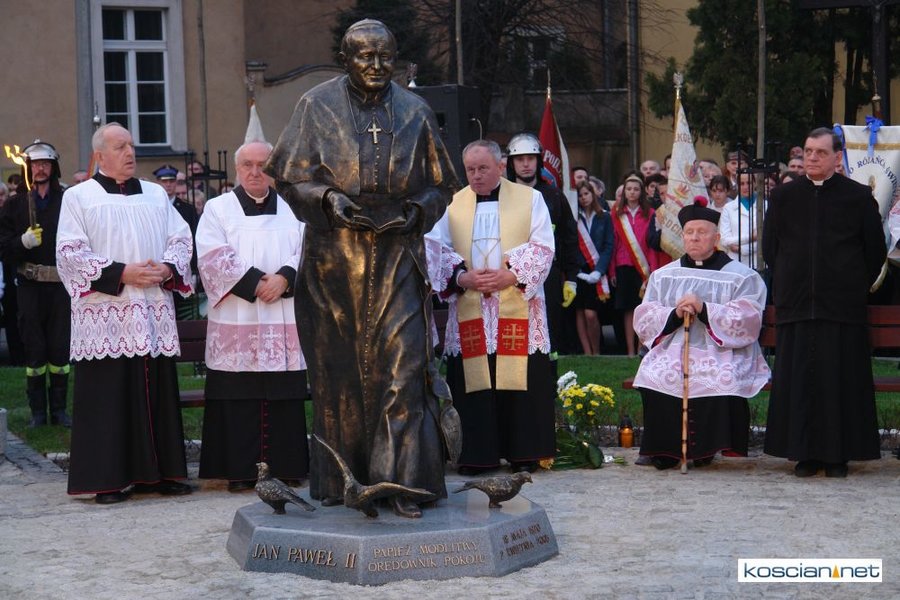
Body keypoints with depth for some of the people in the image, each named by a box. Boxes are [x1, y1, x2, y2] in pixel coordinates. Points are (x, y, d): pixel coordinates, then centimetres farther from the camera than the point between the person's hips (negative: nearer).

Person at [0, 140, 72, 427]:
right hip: (30, 285, 0)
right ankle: (38, 411, 11)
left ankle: (59, 409, 13)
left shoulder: (67, 201, 3)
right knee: (34, 348, 2)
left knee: (60, 347, 3)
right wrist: (23, 242, -15)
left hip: (61, 285, 0)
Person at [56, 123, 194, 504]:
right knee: (109, 396, -5)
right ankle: (108, 479, 0)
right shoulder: (78, 197, 3)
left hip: (154, 313, 4)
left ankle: (157, 472, 12)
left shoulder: (156, 194, 17)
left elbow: (180, 239, 13)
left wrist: (167, 268, -8)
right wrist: (121, 273, -14)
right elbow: (70, 253, -6)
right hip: (105, 314, -4)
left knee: (157, 392, 5)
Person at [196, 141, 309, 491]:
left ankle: (285, 467, 7)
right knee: (238, 397, -4)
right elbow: (214, 255, -5)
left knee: (285, 396, 1)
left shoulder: (293, 210, 14)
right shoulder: (218, 210, 8)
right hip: (236, 322, -2)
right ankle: (240, 470, 0)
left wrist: (285, 278, -14)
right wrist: (255, 283, -12)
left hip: (284, 321, 2)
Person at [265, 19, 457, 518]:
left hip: (397, 255, 0)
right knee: (337, 368, 5)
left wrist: (416, 211, -7)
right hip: (334, 257, 0)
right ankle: (337, 479, 15)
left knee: (401, 365, -9)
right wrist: (328, 199, -16)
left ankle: (400, 484, -8)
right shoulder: (317, 107, 3)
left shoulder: (414, 112, 8)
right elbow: (289, 176, 2)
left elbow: (440, 183, 13)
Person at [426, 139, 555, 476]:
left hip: (517, 307, -2)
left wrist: (509, 276, -15)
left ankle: (523, 453, 5)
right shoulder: (454, 204, 11)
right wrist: (462, 277, -12)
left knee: (520, 381, -3)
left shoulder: (530, 199, 6)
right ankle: (477, 455, 5)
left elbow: (542, 248, -1)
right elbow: (437, 249, 6)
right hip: (469, 313, 2)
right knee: (473, 382, -1)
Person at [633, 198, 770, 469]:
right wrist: (674, 314, -10)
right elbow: (643, 321, 10)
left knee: (722, 380, -34)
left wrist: (705, 310, -18)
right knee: (653, 378, -28)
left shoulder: (742, 277, 8)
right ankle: (663, 452, -10)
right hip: (671, 352, 3)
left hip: (720, 353, -2)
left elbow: (748, 322, -6)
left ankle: (705, 450, -12)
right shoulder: (663, 276, 20)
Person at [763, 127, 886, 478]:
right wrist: (787, 284, 11)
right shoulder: (783, 196, 8)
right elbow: (769, 247, 15)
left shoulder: (858, 197, 2)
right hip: (796, 302, 2)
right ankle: (805, 453, 8)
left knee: (841, 377, -1)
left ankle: (838, 455, 6)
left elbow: (876, 250, 7)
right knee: (799, 377, 1)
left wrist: (856, 287, 6)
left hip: (842, 304, -2)